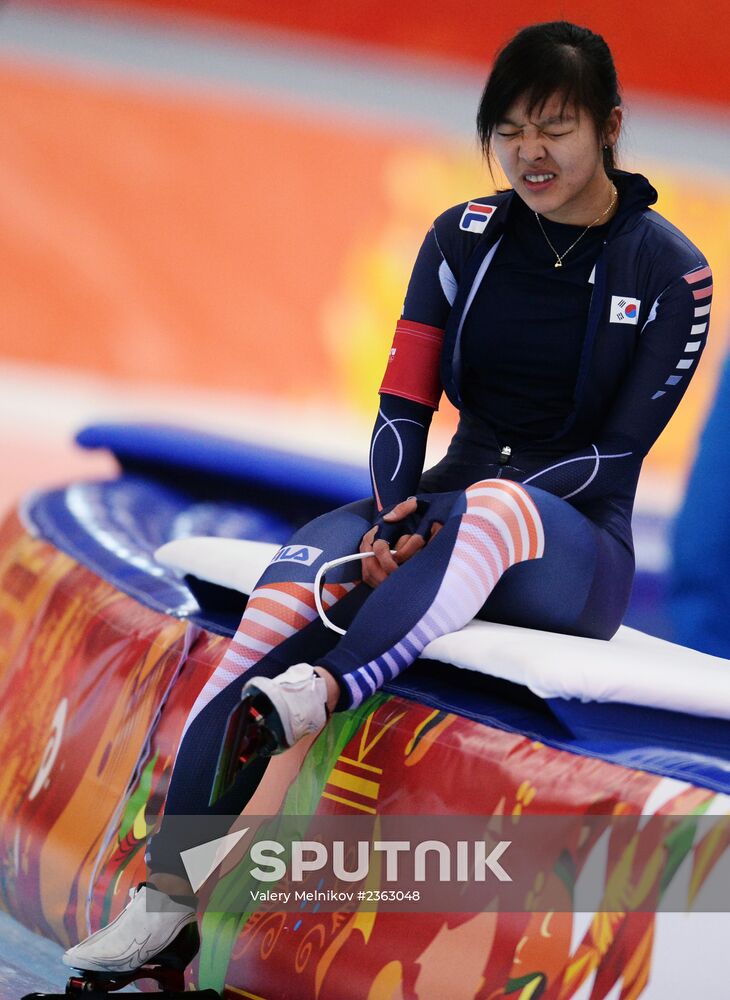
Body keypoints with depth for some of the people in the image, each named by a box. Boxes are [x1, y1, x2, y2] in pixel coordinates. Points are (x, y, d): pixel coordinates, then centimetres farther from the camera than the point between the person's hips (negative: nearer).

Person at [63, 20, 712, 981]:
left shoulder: (670, 271, -3)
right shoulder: (465, 237, 7)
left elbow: (617, 449, -7)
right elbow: (404, 403, 2)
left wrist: (448, 518, -17)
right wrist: (395, 520, -18)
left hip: (579, 551, -3)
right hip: (446, 515, 3)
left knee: (495, 505, -40)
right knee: (295, 586, -29)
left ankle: (323, 692, -56)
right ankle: (168, 893, -37)